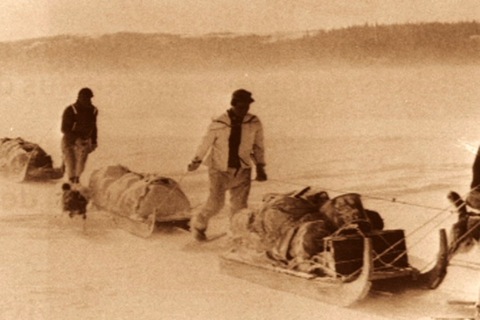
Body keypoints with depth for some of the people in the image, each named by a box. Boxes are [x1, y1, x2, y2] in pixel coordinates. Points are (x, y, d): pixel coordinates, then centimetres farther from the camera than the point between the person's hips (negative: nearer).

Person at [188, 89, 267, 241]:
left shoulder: (254, 123, -5)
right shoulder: (218, 123, -12)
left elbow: (258, 146, 7)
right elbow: (206, 142, 1)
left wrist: (260, 167, 6)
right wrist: (196, 161, 11)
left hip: (242, 170, 3)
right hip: (220, 169, -2)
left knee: (239, 205, 0)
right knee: (216, 202, -6)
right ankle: (198, 223, 20)